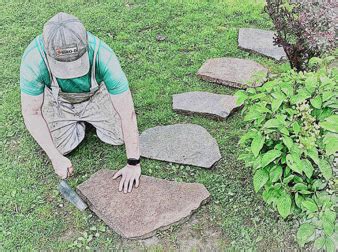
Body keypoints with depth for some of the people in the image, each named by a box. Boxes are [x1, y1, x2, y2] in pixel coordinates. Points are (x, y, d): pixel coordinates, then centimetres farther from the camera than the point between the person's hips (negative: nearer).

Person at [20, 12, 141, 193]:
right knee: (59, 147, -13)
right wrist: (56, 158, -23)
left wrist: (133, 164, -29)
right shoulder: (32, 59, -37)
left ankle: (87, 117, 20)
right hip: (58, 100, 0)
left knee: (120, 137, -10)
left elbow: (127, 113, -32)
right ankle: (78, 122, 19)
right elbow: (31, 112, -22)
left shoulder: (103, 56, -40)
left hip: (95, 95, 0)